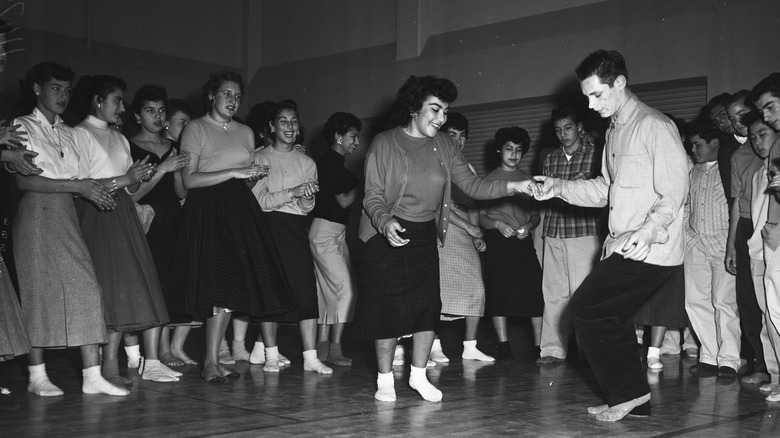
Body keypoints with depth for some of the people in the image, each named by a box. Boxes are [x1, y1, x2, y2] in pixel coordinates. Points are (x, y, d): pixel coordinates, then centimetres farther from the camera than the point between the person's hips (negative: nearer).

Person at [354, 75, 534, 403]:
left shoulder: (444, 146, 4)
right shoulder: (384, 143, -8)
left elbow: (471, 184, -3)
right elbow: (373, 196, -12)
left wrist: (511, 187, -17)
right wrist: (385, 221, -32)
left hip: (424, 237, 4)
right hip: (386, 236, -4)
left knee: (429, 305, -2)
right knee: (389, 308, -3)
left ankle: (419, 375, 17)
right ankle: (384, 380, 14)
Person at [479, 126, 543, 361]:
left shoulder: (527, 180, 15)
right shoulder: (489, 180, 7)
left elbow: (535, 214, 16)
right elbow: (481, 217, 6)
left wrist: (529, 226, -5)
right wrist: (498, 224, -13)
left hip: (523, 241, 2)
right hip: (497, 242, -2)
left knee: (535, 290, -7)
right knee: (498, 294, -3)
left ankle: (539, 345, 0)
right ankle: (504, 346, 7)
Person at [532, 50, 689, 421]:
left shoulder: (654, 126, -12)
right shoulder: (615, 131, 17)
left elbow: (673, 192, -17)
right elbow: (605, 189, 19)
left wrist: (648, 230, -31)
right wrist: (559, 188, 7)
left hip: (648, 251, -9)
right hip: (623, 248, 9)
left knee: (587, 309, -10)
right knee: (609, 320, 12)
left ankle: (628, 391, 3)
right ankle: (633, 401, 24)